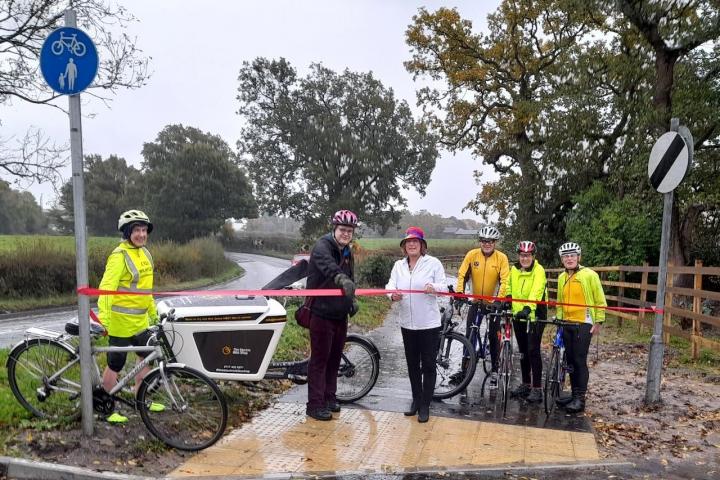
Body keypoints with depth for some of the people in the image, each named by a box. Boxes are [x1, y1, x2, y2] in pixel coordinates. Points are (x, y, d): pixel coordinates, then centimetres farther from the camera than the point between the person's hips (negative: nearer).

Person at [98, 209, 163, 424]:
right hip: (120, 322, -8)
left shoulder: (145, 254, 9)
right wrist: (103, 319, -33)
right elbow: (106, 287, -24)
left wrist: (153, 313, 23)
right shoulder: (119, 256, -17)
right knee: (115, 365, 4)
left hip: (139, 321, 8)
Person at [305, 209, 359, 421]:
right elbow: (328, 266, -37)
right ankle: (315, 404, 6)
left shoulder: (347, 252, 12)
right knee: (320, 358, -2)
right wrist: (341, 279, -56)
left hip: (340, 314, 7)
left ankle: (329, 397, 27)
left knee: (334, 358, 14)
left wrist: (352, 300, 8)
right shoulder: (322, 246, -14)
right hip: (322, 313, -7)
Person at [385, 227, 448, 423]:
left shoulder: (433, 263, -5)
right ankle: (416, 399, 31)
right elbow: (390, 285, -3)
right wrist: (392, 294, -27)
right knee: (412, 364, 15)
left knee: (428, 365, 2)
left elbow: (444, 287, -7)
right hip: (407, 324, 4)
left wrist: (434, 287, -30)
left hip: (429, 324, -4)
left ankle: (425, 405, 12)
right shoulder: (399, 265, 8)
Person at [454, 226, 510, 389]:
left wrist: (498, 299, -27)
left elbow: (504, 281, -16)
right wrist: (459, 292, -21)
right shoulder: (472, 255, -6)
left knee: (494, 336, 6)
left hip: (493, 303, -2)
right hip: (476, 301, 2)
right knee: (469, 334, 4)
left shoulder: (501, 258, -11)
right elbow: (462, 275, -7)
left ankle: (494, 371, 18)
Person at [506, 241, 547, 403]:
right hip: (518, 315, 6)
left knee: (533, 351, -10)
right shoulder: (514, 270, 6)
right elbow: (509, 288, 14)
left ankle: (537, 388, -2)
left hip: (535, 315, -6)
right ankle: (526, 384, 26)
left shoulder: (539, 271, -13)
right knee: (523, 352, 14)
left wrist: (528, 308, -41)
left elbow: (536, 291, -28)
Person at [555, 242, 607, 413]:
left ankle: (580, 398, 0)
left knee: (580, 360, -6)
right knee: (570, 360, 10)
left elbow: (600, 301, -5)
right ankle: (574, 394, 20)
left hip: (584, 324, -6)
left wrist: (598, 322, -7)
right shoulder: (561, 278, 11)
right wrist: (558, 320, 14)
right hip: (567, 324, 6)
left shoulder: (589, 275, -7)